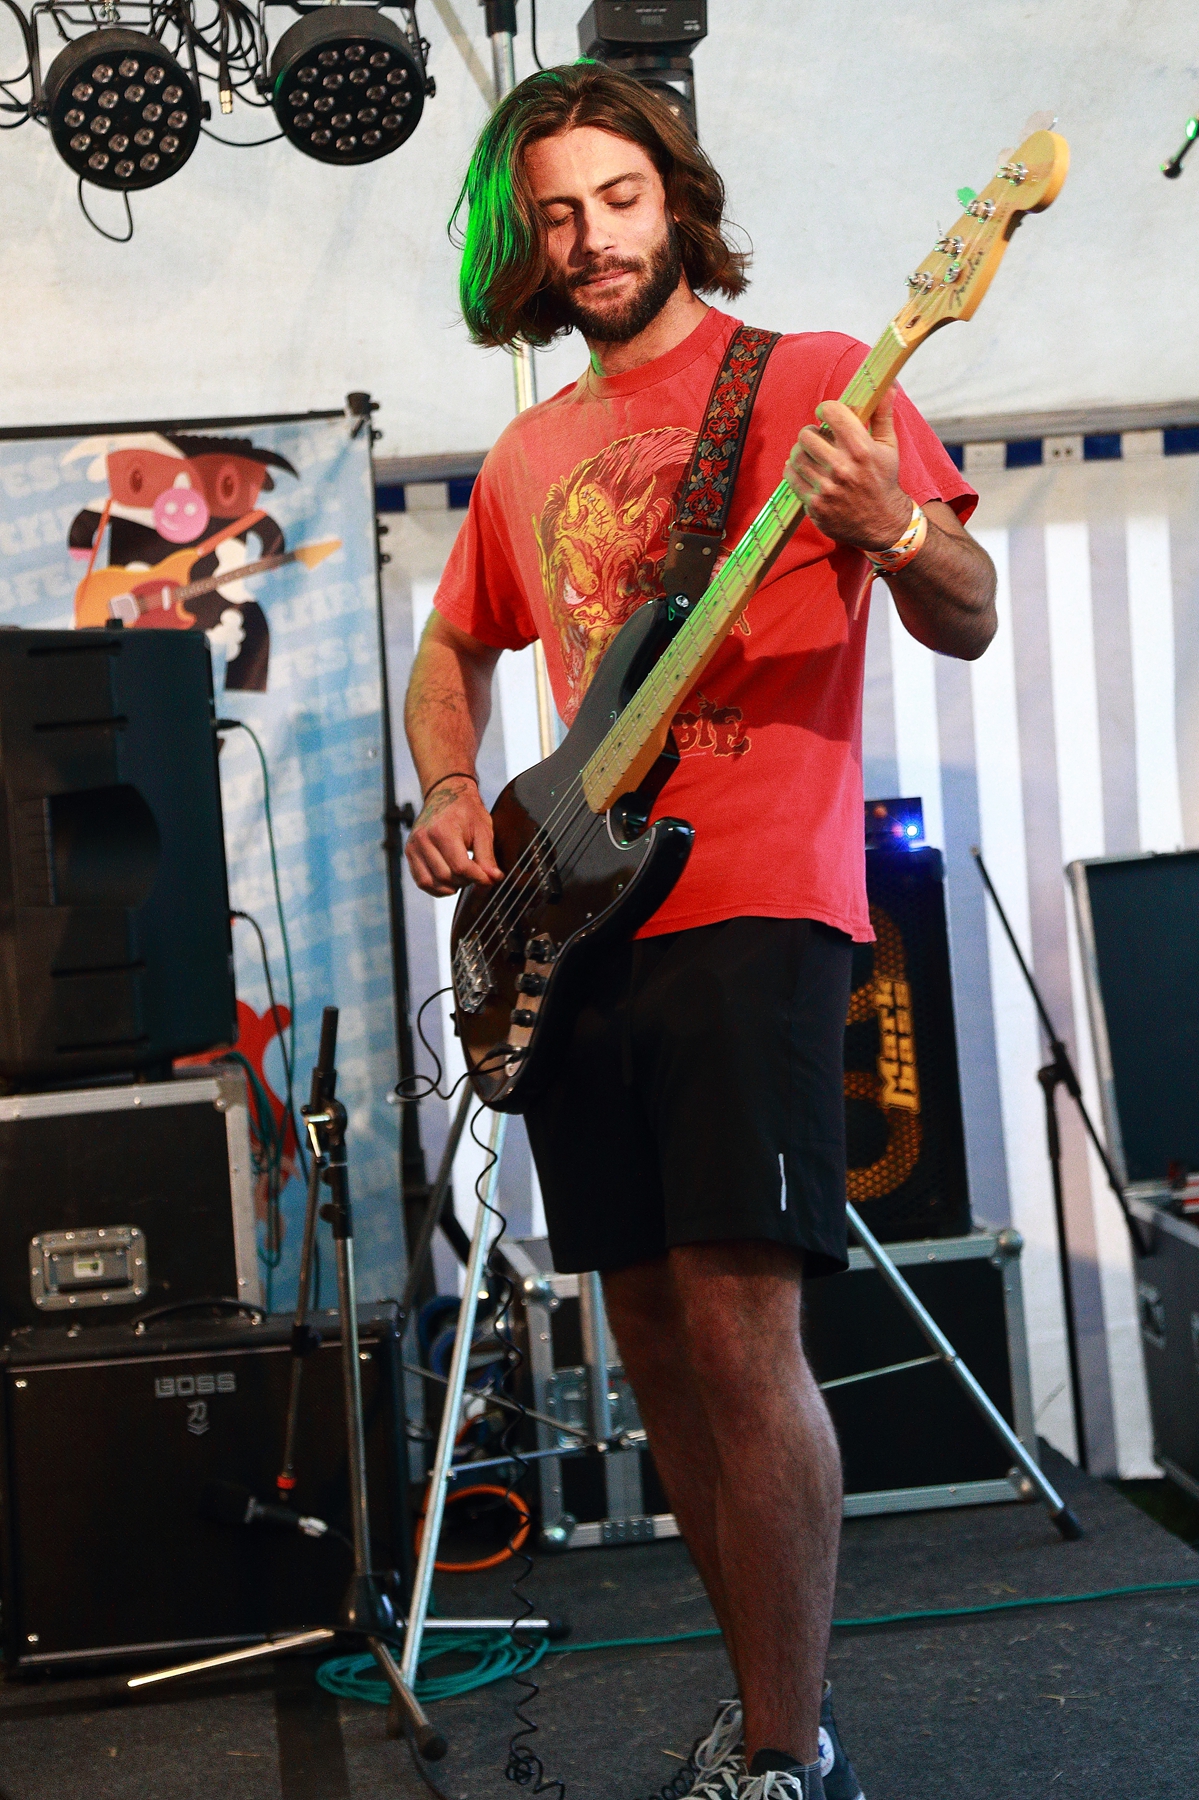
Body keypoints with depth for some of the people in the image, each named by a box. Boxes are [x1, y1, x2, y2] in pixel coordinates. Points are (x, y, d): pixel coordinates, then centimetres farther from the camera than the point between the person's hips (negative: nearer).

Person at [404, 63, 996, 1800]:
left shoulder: (813, 377, 3)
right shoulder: (528, 457, 20)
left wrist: (897, 531, -22)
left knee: (737, 1336, -14)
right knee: (657, 1346, 10)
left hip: (753, 913, -6)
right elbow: (453, 650, 29)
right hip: (574, 928, 6)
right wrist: (453, 793, 9)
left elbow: (970, 623, 0)